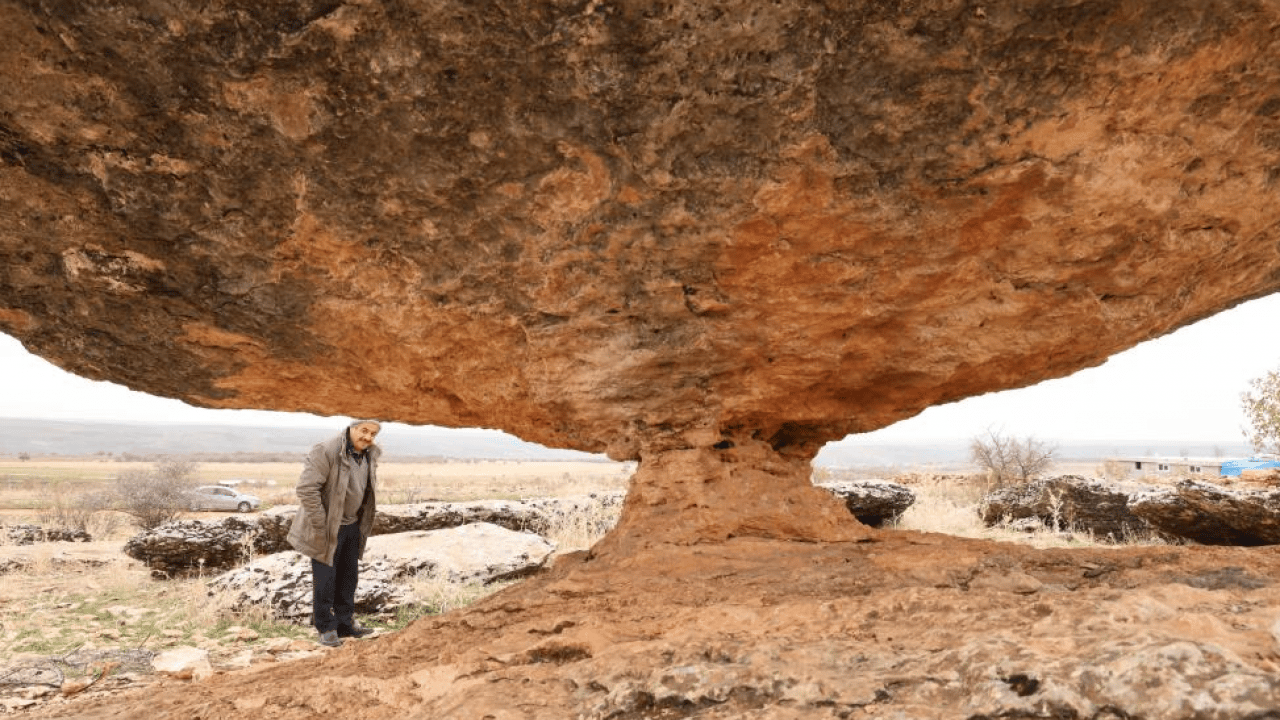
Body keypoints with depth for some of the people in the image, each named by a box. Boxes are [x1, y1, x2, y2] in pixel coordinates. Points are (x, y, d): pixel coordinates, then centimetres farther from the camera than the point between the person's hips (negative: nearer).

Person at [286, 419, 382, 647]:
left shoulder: (370, 455, 1)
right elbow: (306, 488, -26)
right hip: (327, 528, -7)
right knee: (325, 579, 1)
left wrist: (365, 520, 11)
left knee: (348, 577, 15)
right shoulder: (327, 451, -25)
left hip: (352, 525, 7)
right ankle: (326, 628, 16)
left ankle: (345, 623, 27)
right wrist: (321, 524, -22)